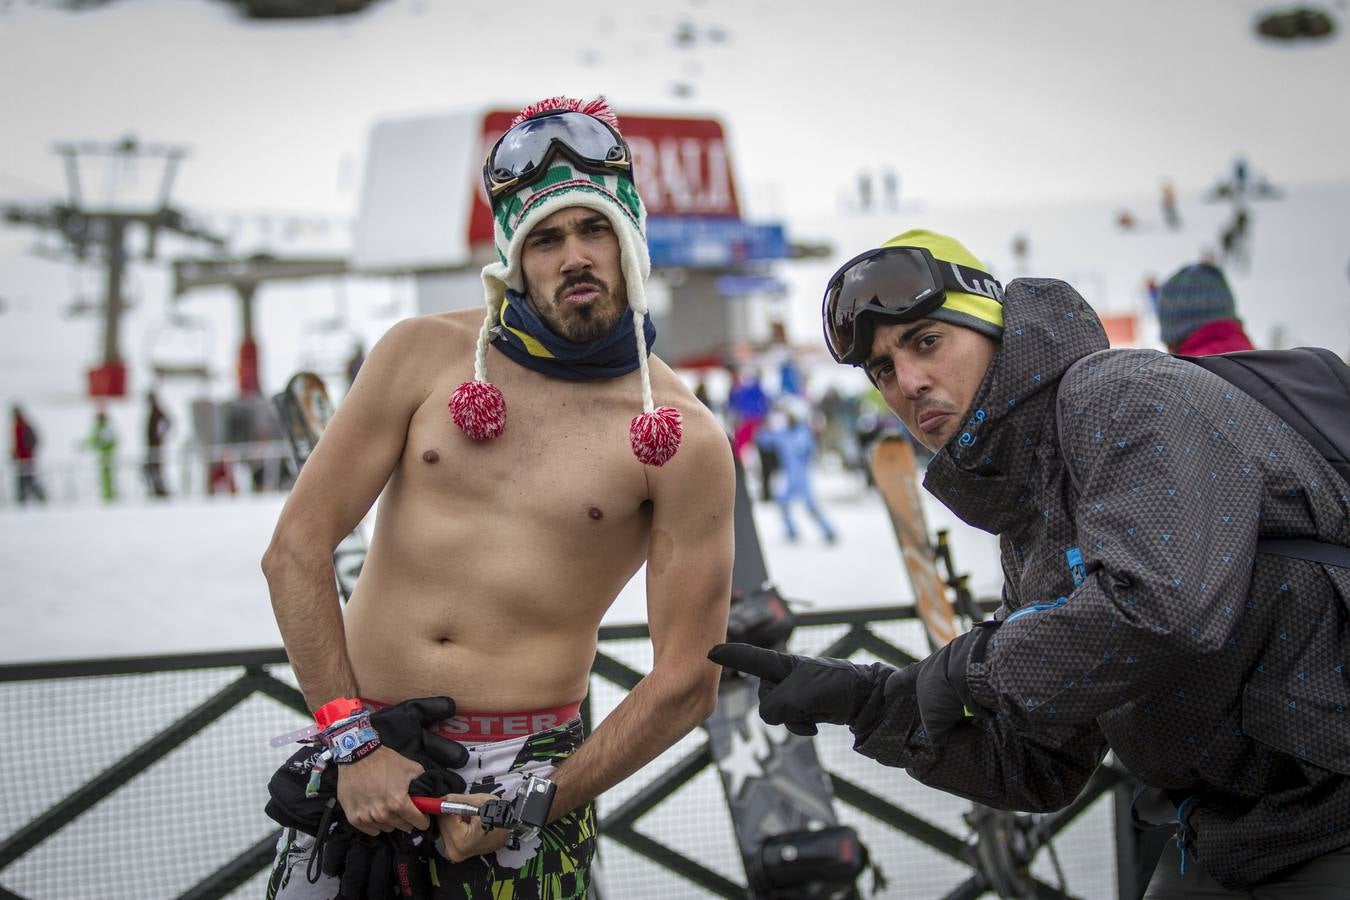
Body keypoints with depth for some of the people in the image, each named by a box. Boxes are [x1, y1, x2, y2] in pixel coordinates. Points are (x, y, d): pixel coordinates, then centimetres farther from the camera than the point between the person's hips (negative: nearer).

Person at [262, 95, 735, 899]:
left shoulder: (683, 440, -5)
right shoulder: (426, 354, 1)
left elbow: (687, 684, -5)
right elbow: (298, 548, 0)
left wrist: (529, 810, -11)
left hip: (525, 765, -2)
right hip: (360, 749, 2)